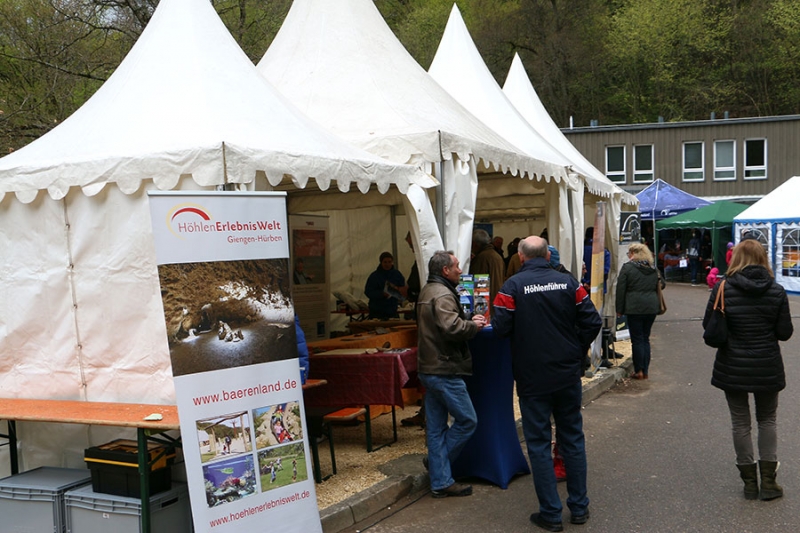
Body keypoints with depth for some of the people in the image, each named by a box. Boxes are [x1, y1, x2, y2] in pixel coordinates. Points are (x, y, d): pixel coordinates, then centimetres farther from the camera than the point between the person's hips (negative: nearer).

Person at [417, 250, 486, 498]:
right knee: (467, 420, 2)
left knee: (436, 427, 11)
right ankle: (436, 461, 11)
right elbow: (452, 328, -29)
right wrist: (474, 325, -11)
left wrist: (469, 321, 9)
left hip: (429, 369, 11)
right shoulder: (442, 295, -16)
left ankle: (440, 482, 16)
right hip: (444, 371, -11)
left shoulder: (427, 292, 17)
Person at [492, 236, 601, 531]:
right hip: (568, 374, 3)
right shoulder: (568, 282, -3)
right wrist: (577, 351, 10)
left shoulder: (513, 286, -11)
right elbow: (593, 321, -5)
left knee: (539, 443, 7)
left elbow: (500, 327, -15)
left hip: (532, 377, -3)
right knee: (573, 438, 15)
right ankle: (579, 507, 23)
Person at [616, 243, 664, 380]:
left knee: (637, 340, 2)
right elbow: (661, 285, 17)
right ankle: (645, 371, 16)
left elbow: (621, 289, -7)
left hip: (634, 308, -5)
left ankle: (639, 371, 4)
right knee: (645, 338, 13)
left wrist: (619, 309, -2)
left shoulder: (627, 267, -5)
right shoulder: (653, 269, 11)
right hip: (651, 307, 5)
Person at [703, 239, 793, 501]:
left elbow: (708, 325, -5)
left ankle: (750, 483, 18)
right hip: (767, 368, 1)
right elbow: (785, 332, -5)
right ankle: (768, 481, 15)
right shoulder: (776, 291, -7)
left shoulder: (723, 289, -11)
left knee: (740, 423, 11)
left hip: (732, 368, -1)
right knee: (767, 420, 18)